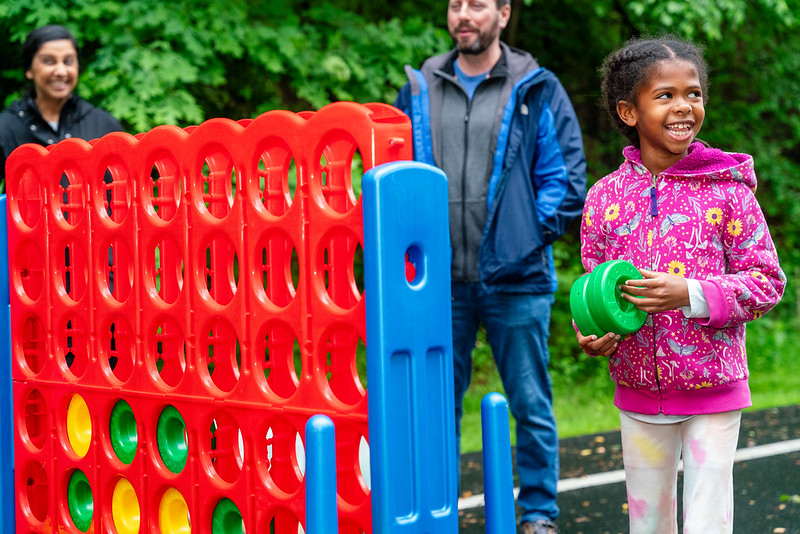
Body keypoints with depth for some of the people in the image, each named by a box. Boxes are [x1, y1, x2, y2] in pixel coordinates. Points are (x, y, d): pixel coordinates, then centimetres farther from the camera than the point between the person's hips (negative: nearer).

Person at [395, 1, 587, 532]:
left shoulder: (538, 90, 2)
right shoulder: (419, 90, 10)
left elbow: (567, 175, 1)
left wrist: (530, 232, -7)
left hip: (515, 278, -2)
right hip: (439, 278, 3)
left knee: (531, 403, 5)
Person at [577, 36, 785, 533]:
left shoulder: (727, 190, -8)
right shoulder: (605, 198, -1)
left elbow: (767, 281, -8)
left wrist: (690, 294, -22)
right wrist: (594, 333, -11)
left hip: (713, 387, -3)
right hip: (639, 389, 3)